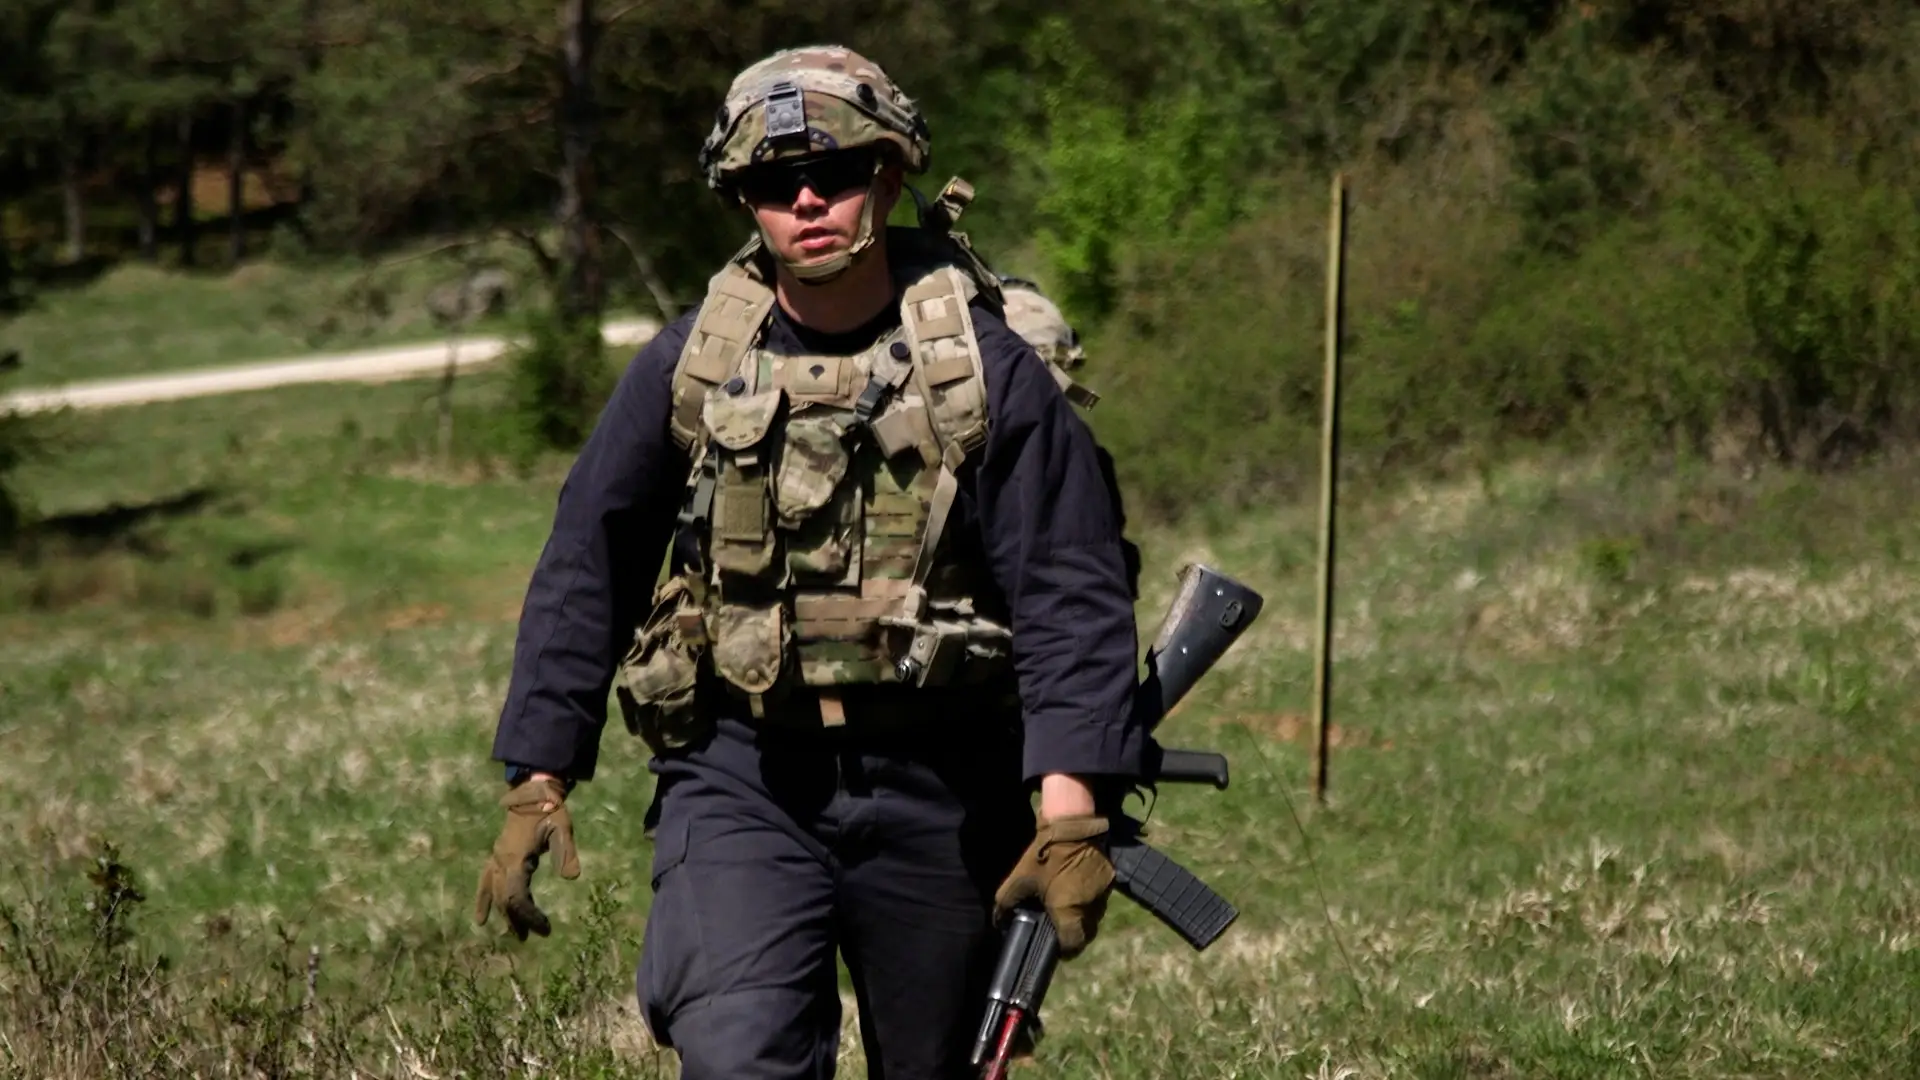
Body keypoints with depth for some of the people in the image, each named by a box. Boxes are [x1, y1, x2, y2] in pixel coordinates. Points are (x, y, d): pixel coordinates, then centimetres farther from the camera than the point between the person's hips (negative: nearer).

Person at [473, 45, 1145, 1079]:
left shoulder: (987, 368, -4)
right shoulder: (688, 363, 2)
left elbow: (1072, 596, -8)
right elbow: (585, 572, 8)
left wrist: (1069, 816, -19)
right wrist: (535, 785, 3)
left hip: (935, 790, 0)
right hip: (738, 777, 0)